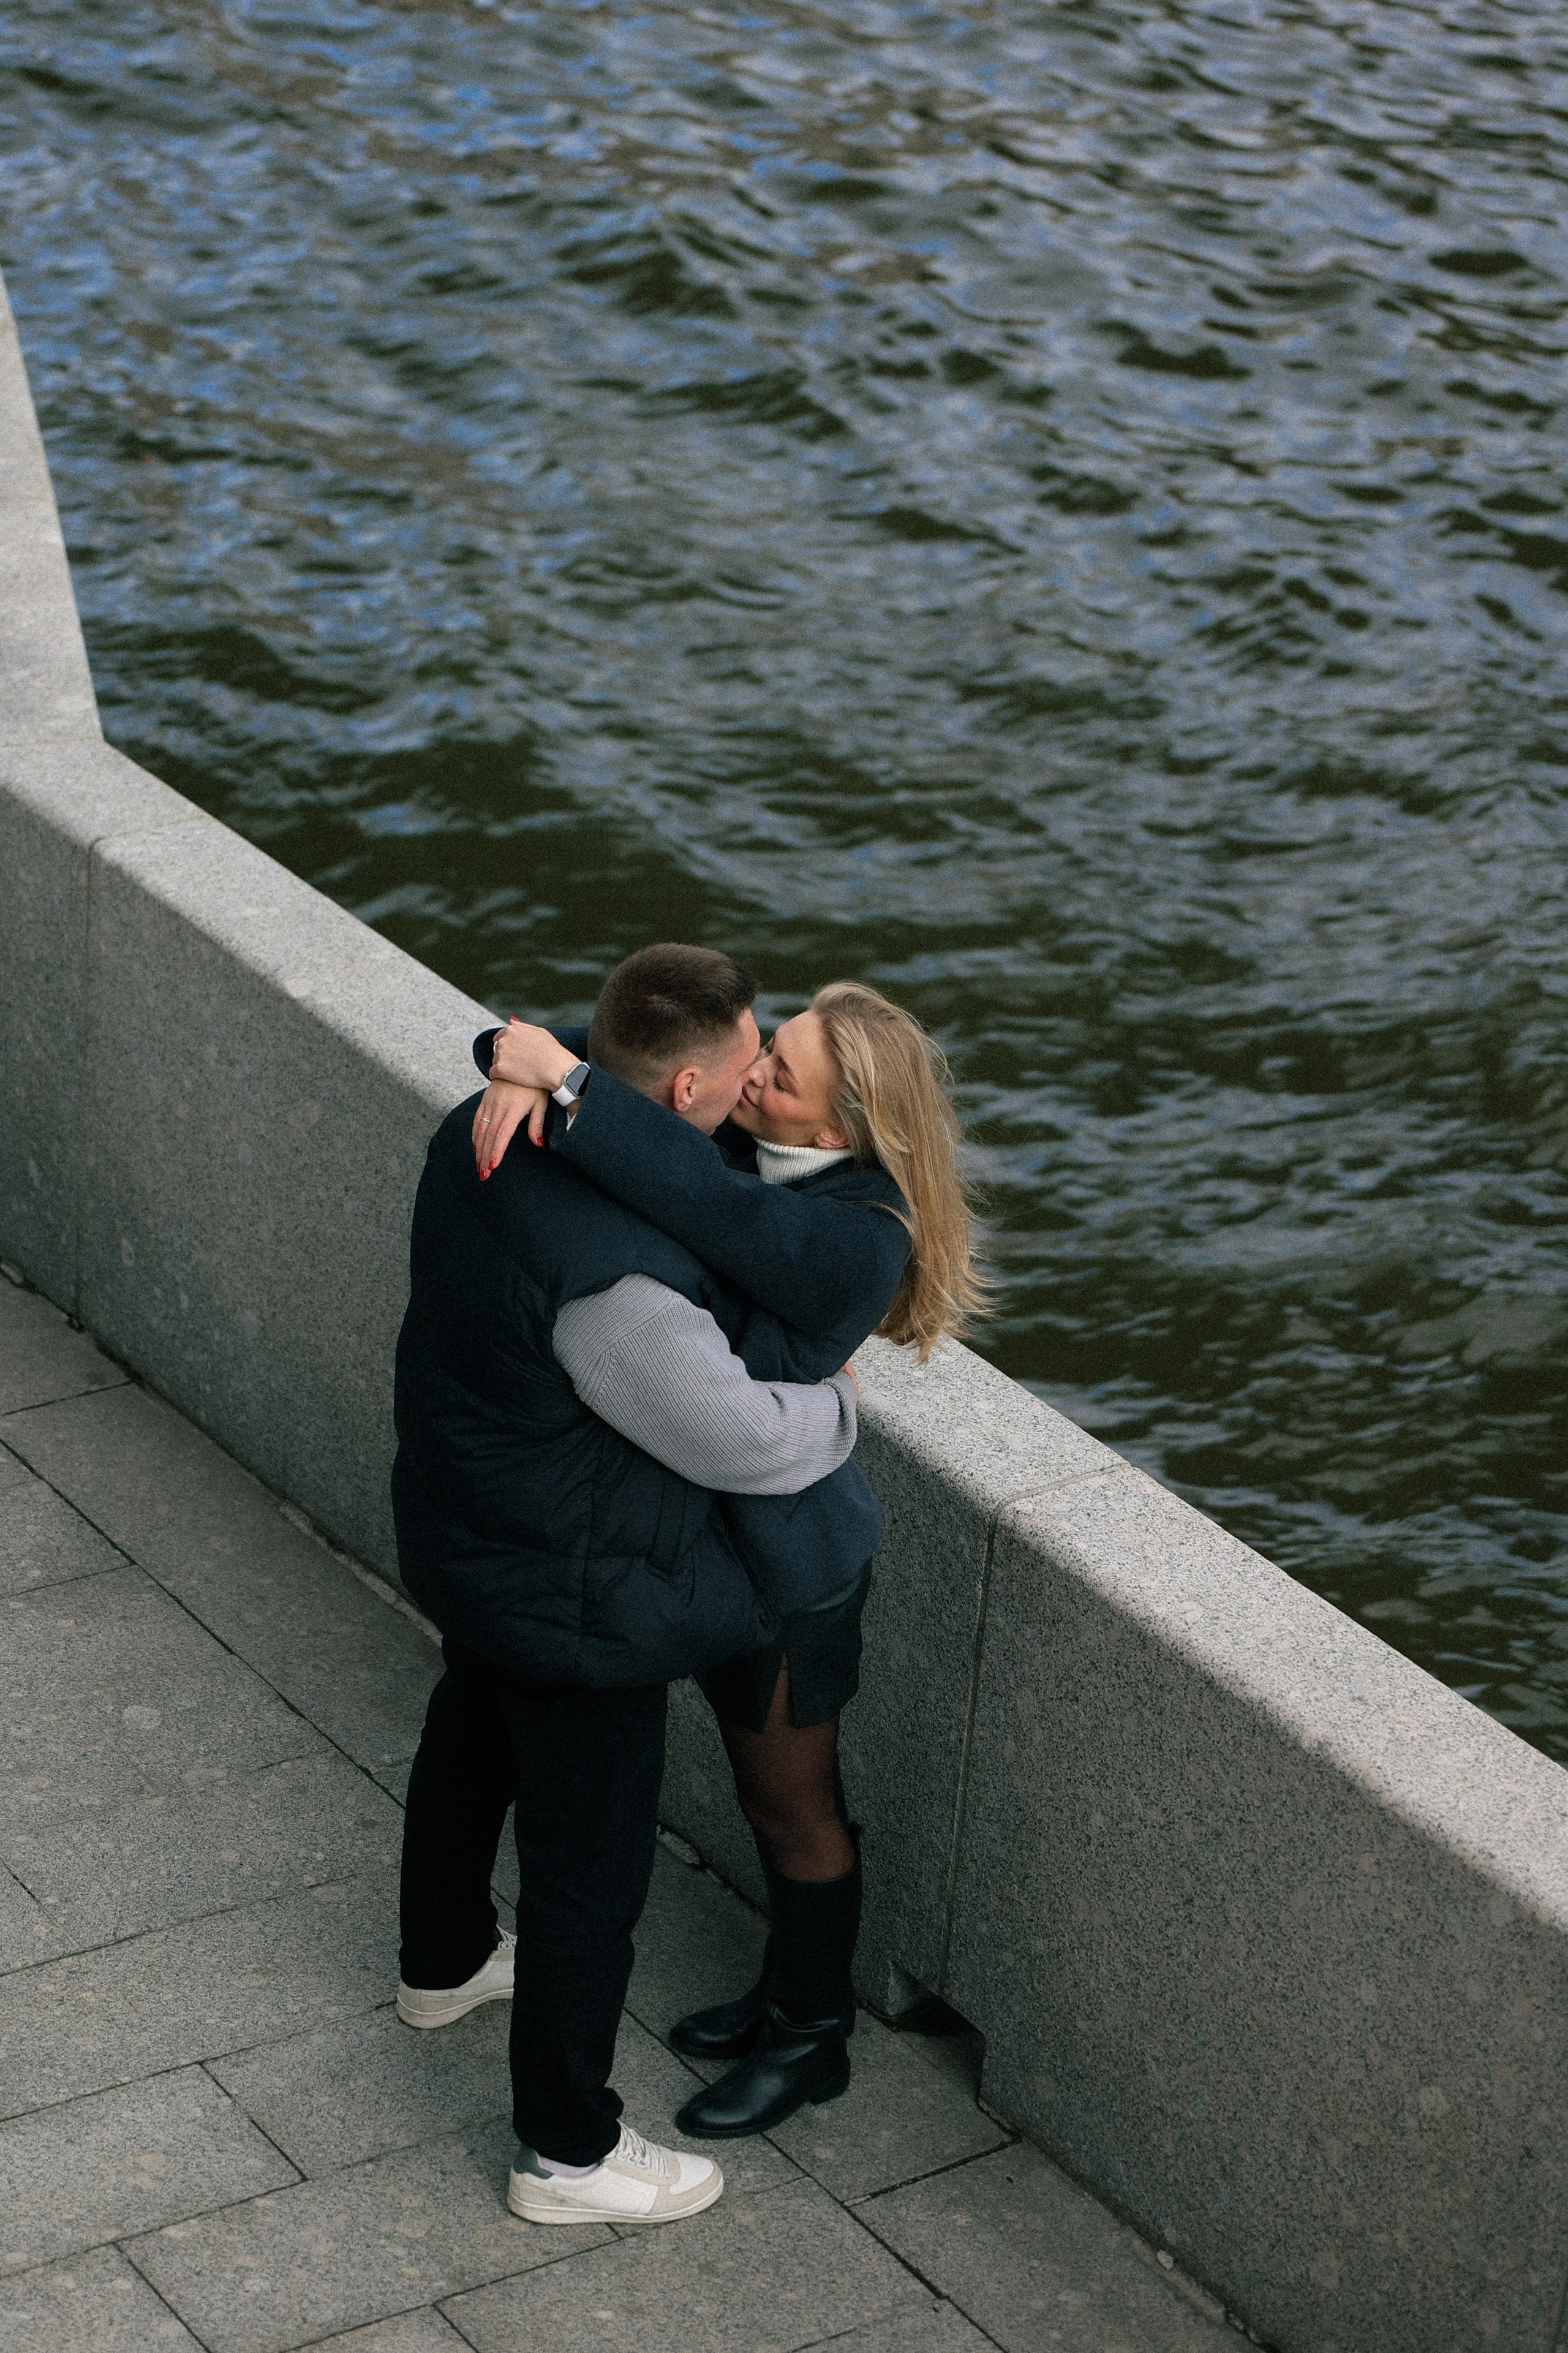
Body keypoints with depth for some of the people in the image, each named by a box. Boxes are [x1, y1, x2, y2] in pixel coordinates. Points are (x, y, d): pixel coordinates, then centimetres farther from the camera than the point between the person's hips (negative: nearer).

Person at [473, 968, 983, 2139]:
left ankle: (813, 2039, 35)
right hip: (714, 1524, 8)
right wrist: (518, 1071, -34)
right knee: (766, 1783, 26)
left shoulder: (853, 1241, -33)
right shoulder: (746, 1131, -10)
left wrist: (562, 1086, -46)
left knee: (792, 1802, 14)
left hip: (783, 1558, -8)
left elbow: (702, 1201, -50)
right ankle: (794, 1990, 47)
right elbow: (593, 1050, -10)